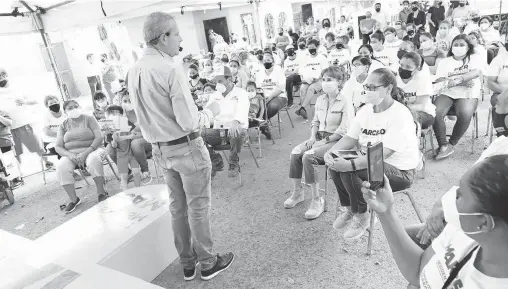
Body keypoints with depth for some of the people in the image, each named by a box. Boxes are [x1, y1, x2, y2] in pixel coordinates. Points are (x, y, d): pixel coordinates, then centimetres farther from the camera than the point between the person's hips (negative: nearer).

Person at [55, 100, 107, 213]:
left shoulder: (89, 119, 3)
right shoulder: (63, 125, 11)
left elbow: (99, 138, -8)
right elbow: (58, 147, 4)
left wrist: (85, 153, -21)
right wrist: (70, 155, -18)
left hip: (90, 150, -3)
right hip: (70, 154, 3)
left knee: (94, 159, -37)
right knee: (61, 166, -28)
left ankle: (101, 193, -26)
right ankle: (74, 199, -18)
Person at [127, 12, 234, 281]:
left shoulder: (134, 71, 2)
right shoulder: (170, 70, -22)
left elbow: (150, 114, 10)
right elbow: (189, 122, -22)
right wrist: (211, 110, -6)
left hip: (160, 149, 7)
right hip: (187, 148, -7)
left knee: (177, 207, 18)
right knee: (198, 206, 9)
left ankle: (187, 263, 34)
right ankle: (208, 262, 26)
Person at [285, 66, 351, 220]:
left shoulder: (345, 102, -11)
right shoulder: (320, 100, 10)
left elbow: (344, 130, -15)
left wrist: (324, 141, -17)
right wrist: (313, 137, -1)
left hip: (335, 140, -6)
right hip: (319, 137, 7)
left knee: (308, 156, -29)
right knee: (295, 153, -18)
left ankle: (317, 200, -16)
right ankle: (297, 191, -1)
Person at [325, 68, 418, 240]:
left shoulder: (400, 115, -21)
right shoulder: (365, 110, 5)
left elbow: (383, 153, -30)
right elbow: (350, 138, 1)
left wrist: (351, 164, -40)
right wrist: (331, 152, -20)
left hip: (400, 171, -8)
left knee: (349, 172, -29)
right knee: (335, 162, -14)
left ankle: (362, 218, -3)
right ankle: (347, 208, 7)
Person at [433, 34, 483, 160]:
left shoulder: (474, 59, 11)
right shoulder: (445, 61, 15)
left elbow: (477, 72, -11)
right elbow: (439, 80, 2)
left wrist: (459, 79, -29)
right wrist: (461, 81, -12)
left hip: (468, 94, -1)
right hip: (447, 93, 2)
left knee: (465, 114, -34)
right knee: (435, 113, -29)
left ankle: (451, 144, -15)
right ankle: (443, 145, -18)